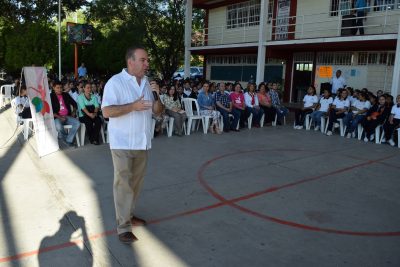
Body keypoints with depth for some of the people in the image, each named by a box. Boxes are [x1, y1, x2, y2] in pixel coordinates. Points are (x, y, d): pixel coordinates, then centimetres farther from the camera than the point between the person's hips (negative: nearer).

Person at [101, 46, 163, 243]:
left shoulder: (146, 83, 11)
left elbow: (157, 111, 12)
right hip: (122, 143, -6)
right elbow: (106, 111, -18)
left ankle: (129, 214, 33)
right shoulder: (115, 82, -10)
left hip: (141, 143, 7)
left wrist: (157, 97, -8)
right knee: (123, 184, -2)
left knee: (136, 182, 15)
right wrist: (133, 106, -28)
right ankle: (123, 227, 7)